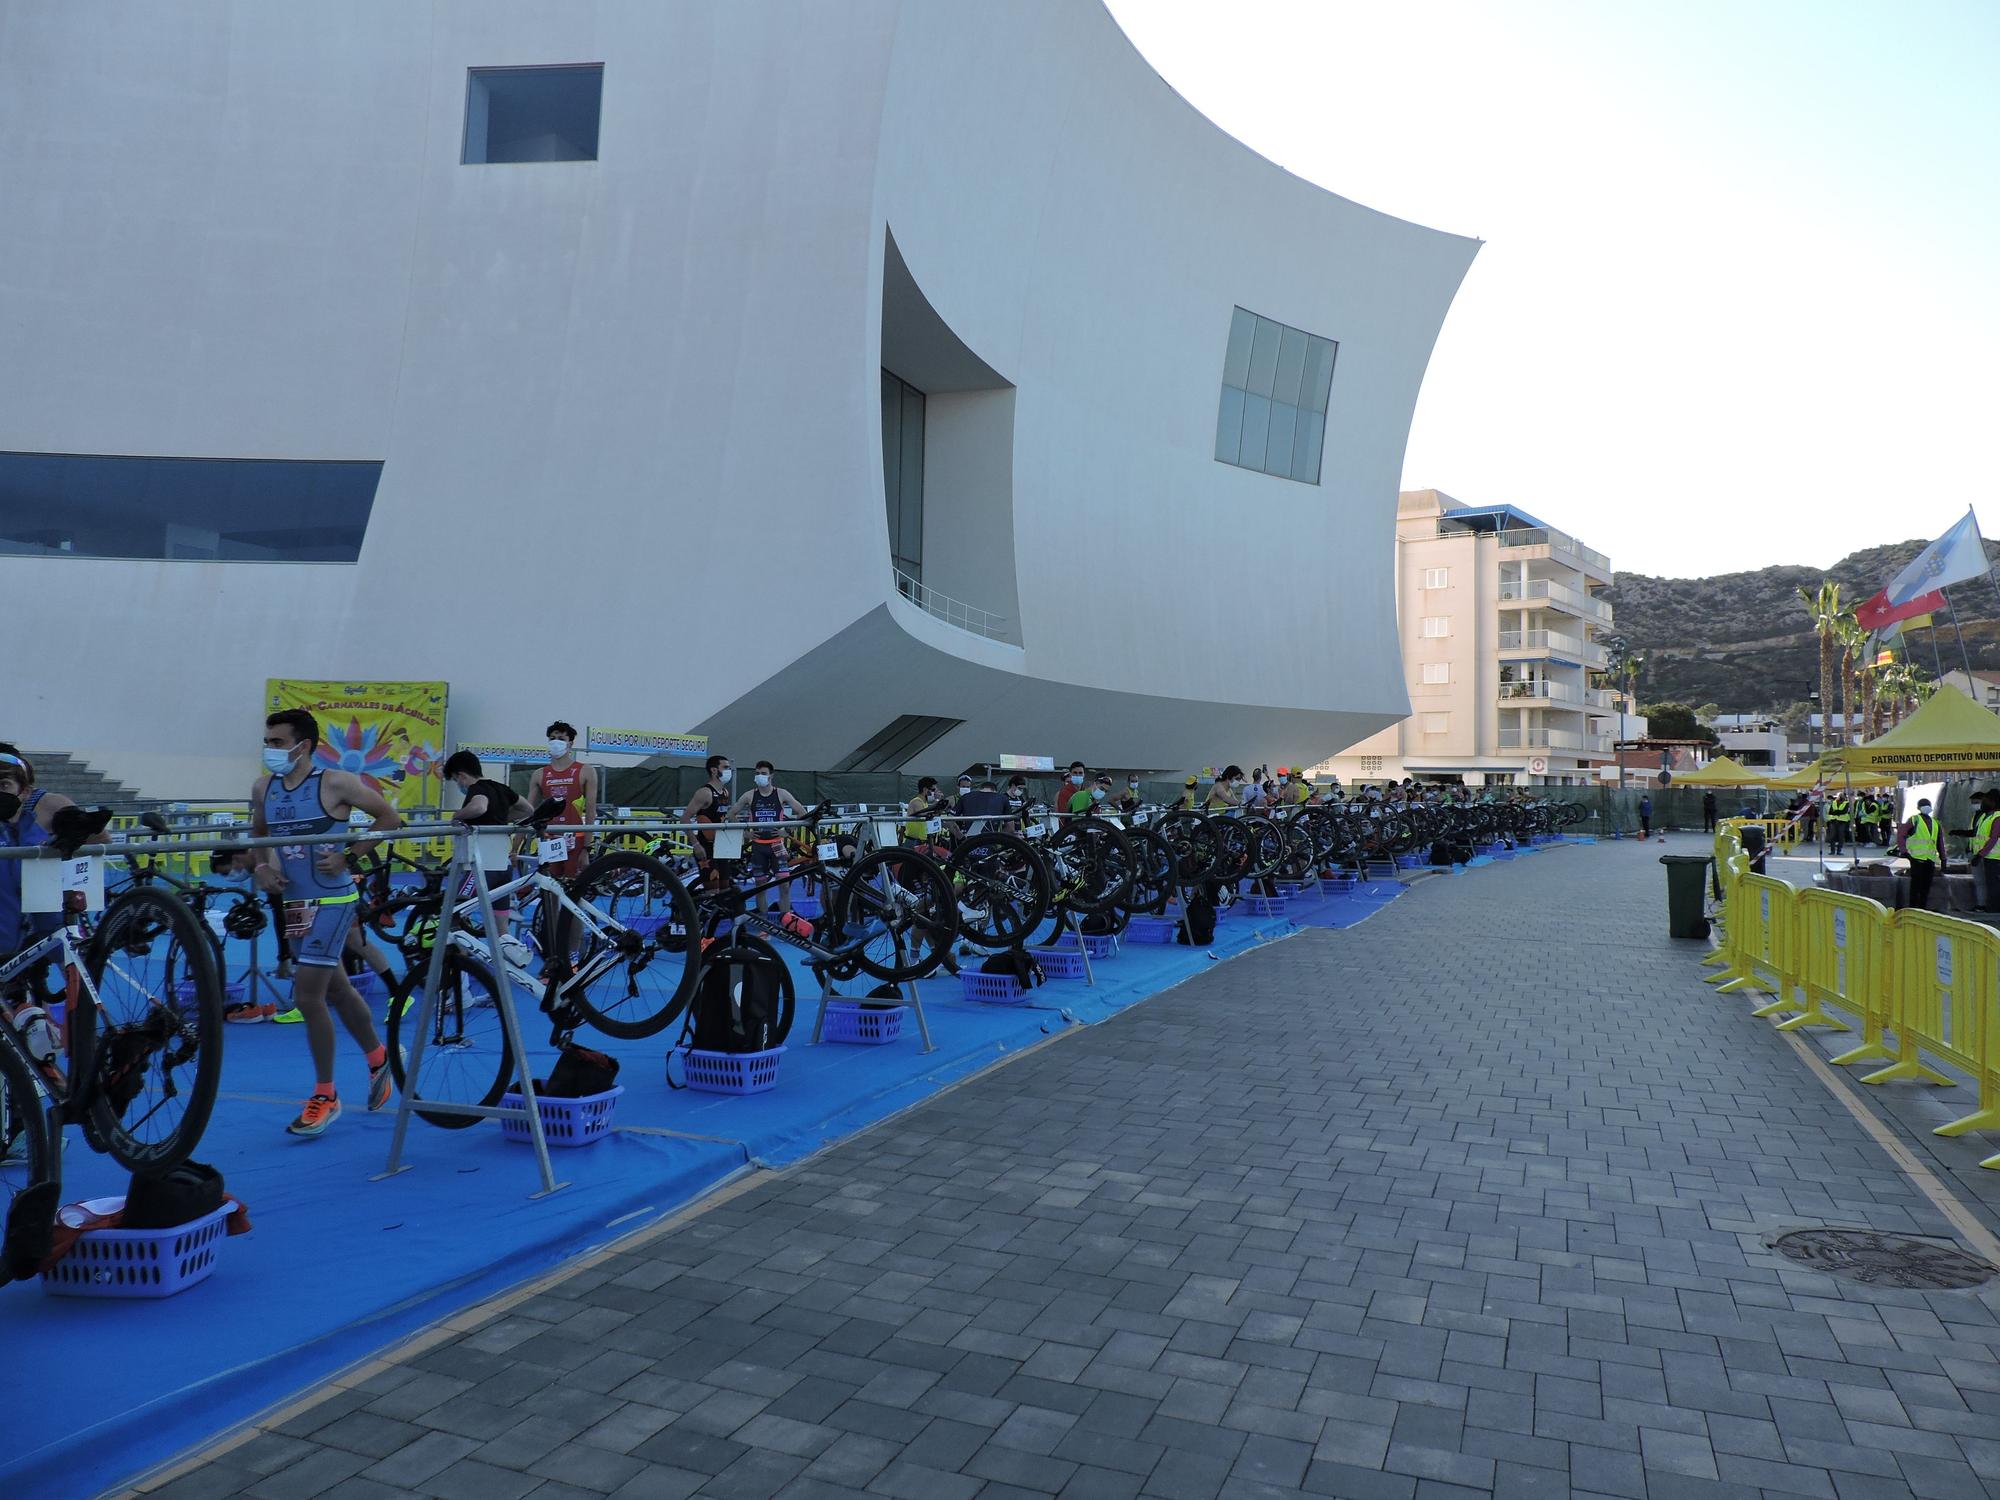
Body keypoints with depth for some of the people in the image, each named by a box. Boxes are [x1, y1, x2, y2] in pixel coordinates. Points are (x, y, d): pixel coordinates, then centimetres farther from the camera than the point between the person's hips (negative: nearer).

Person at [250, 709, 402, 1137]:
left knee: (307, 996, -10)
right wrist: (262, 866, 2)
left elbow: (389, 818, -8)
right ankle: (378, 1057, 38)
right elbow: (259, 833, 22)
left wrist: (346, 856, -15)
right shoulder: (263, 788, 4)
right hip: (293, 902, 7)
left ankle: (325, 1096, 4)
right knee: (335, 990, 18)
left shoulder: (335, 783, -14)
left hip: (331, 901, -7)